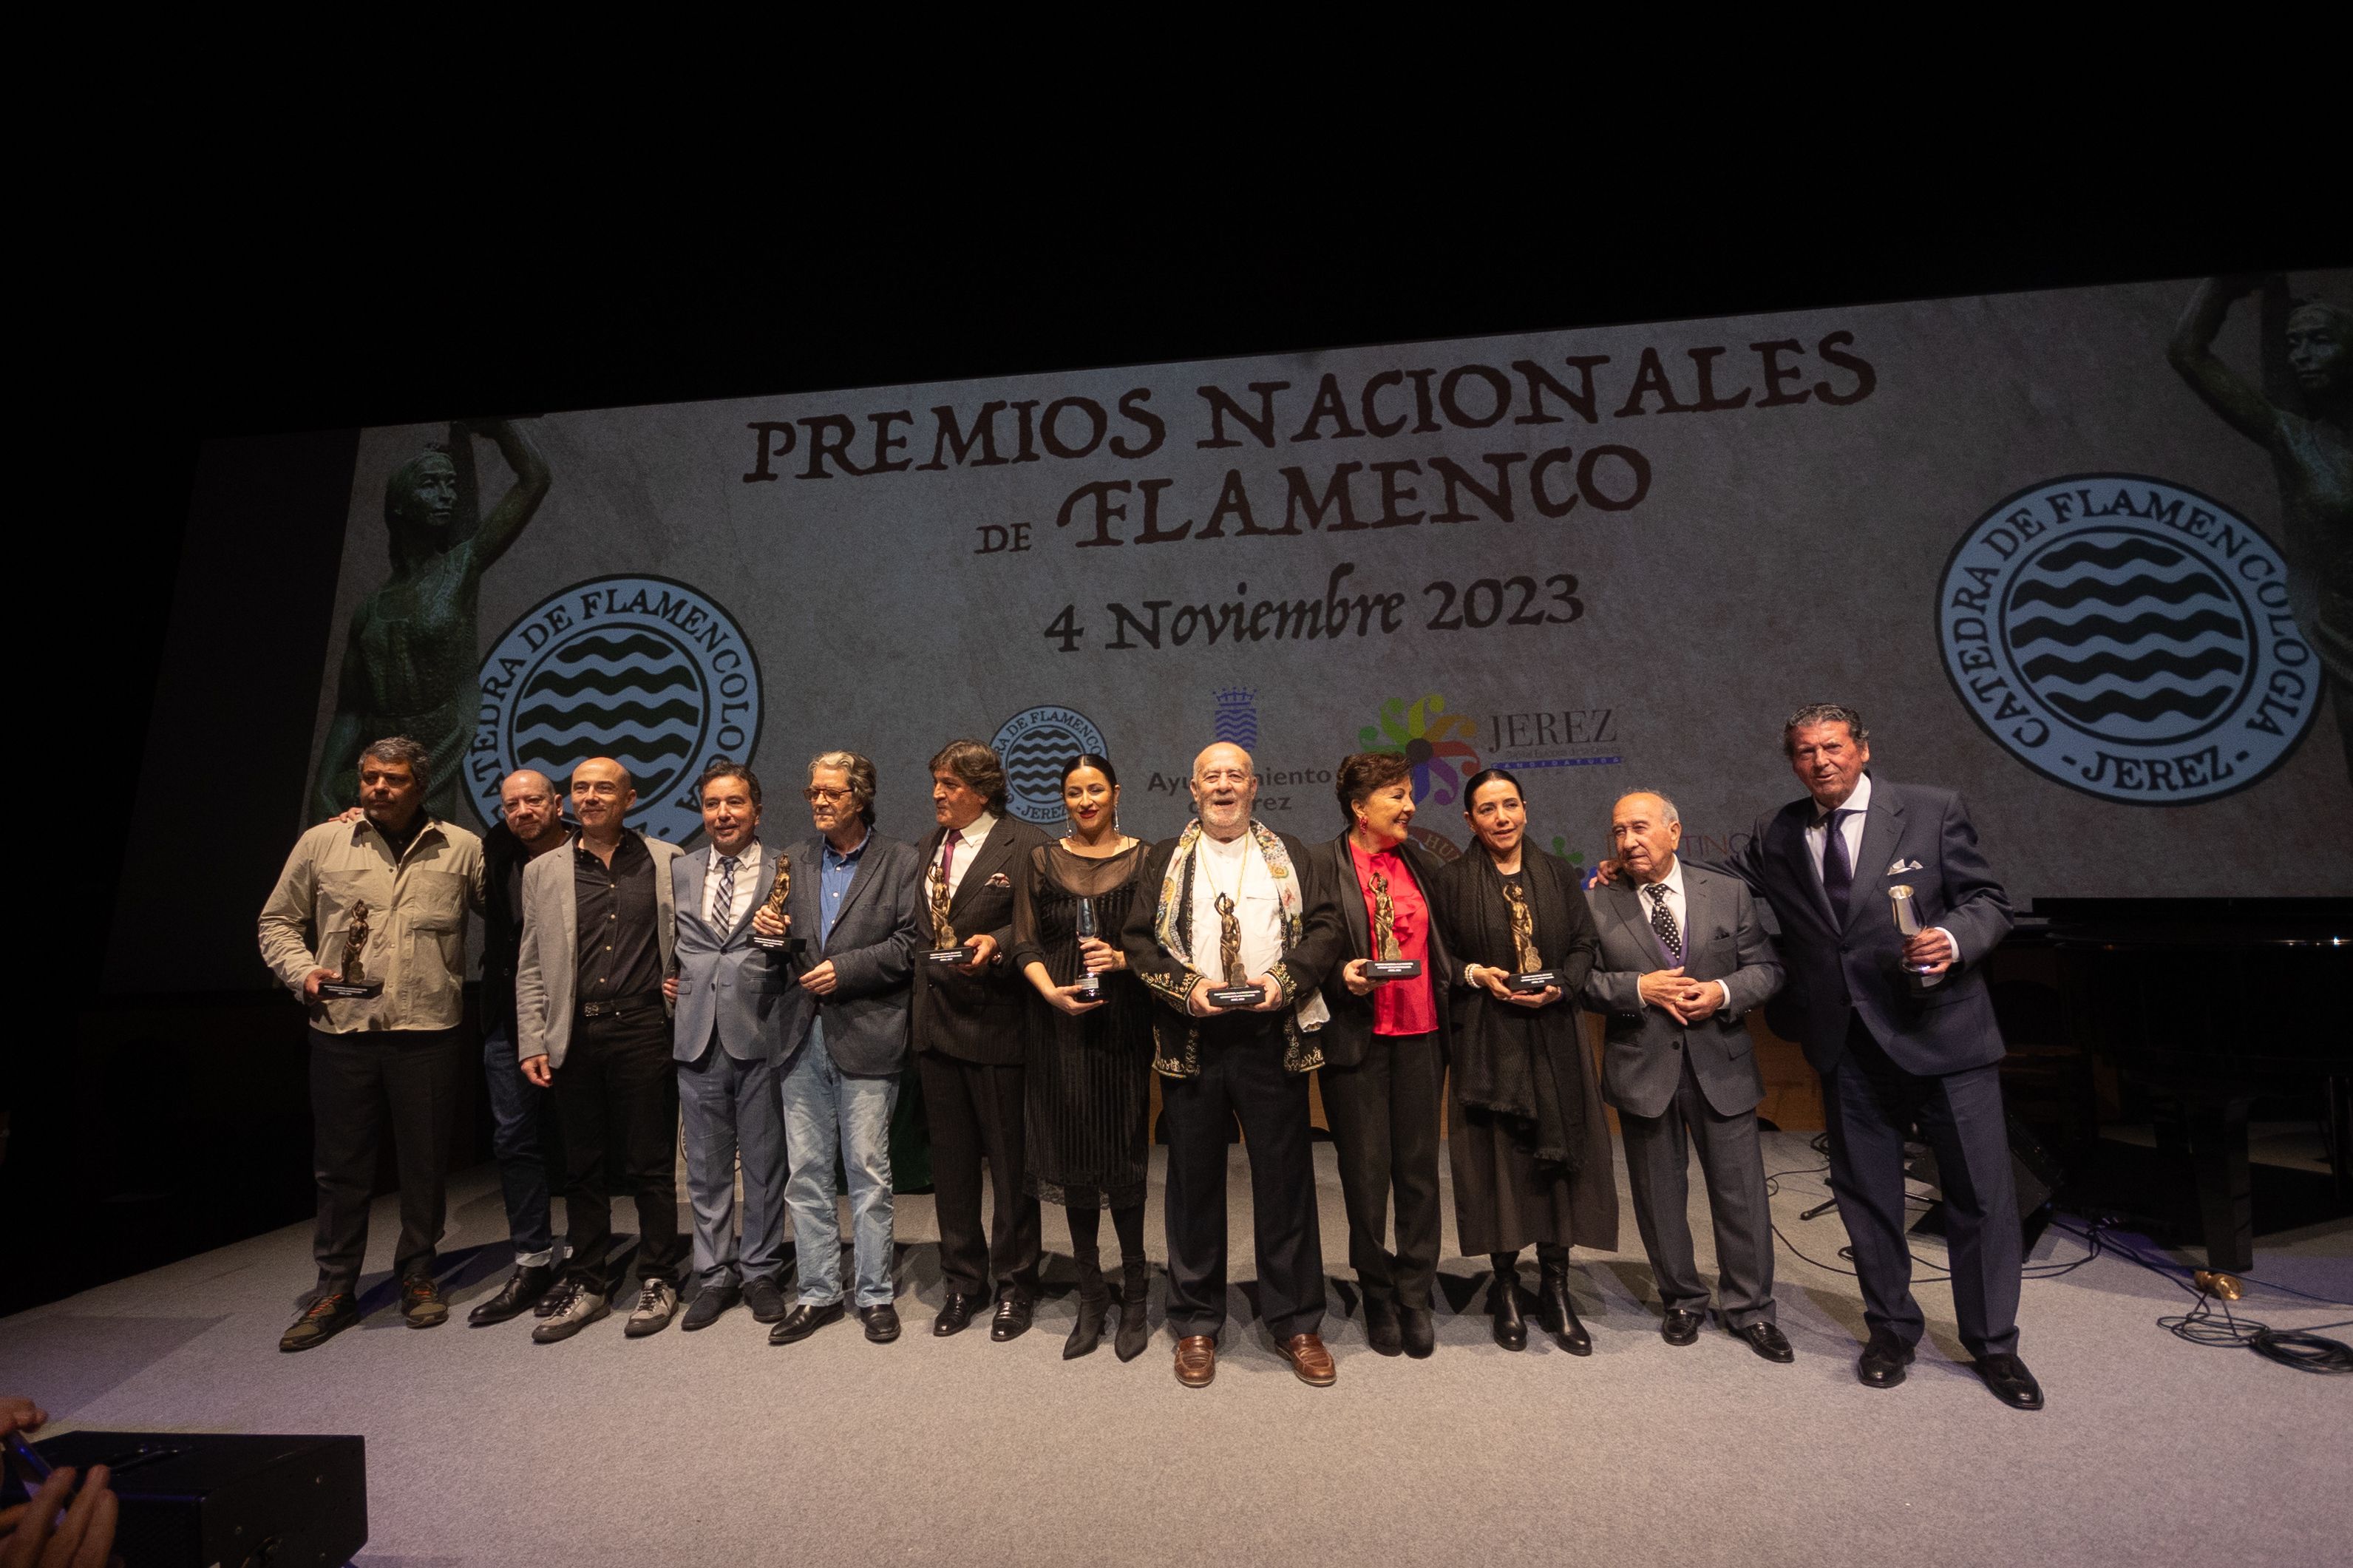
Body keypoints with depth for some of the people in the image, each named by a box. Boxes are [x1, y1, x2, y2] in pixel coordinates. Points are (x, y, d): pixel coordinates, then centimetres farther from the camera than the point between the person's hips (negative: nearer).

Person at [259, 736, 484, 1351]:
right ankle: (335, 1290, 27)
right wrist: (302, 971, -4)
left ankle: (418, 1276, 26)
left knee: (425, 1162, 9)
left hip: (429, 1032, -1)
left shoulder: (463, 849, 3)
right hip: (343, 1030, 1)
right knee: (341, 1166, 11)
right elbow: (277, 921, 13)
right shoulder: (321, 843, 6)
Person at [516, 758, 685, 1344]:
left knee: (651, 1163, 5)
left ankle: (658, 1281, 19)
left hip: (643, 1029, -2)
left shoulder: (666, 861, 4)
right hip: (576, 1034, 3)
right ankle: (587, 1284, 27)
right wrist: (532, 1043, 3)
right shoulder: (543, 872, 10)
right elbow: (531, 968, 10)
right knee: (583, 1166, 13)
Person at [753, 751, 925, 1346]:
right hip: (802, 1036, 5)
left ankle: (876, 1294, 20)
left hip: (865, 1036, -4)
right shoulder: (796, 860, 13)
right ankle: (818, 1293, 26)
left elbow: (910, 945, -8)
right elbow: (785, 945, 16)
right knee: (805, 1174, 11)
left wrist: (844, 969, -15)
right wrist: (770, 931, -6)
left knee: (869, 1173, 5)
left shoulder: (901, 861, -1)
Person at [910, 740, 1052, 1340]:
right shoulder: (931, 845, 12)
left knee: (1010, 1161, 8)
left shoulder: (1024, 845, -10)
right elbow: (921, 926, 16)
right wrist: (919, 996, 8)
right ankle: (963, 1280, 34)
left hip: (996, 1026, -6)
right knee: (951, 1160, 17)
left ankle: (1014, 1284, 26)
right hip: (937, 1022, 7)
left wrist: (997, 943, -28)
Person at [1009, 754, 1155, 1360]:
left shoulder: (1142, 859, 3)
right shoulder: (1042, 861, 8)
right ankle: (1091, 1297, 24)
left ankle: (1134, 1294, 19)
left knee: (1121, 1158, 0)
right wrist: (1052, 990, -11)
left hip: (1123, 1024, -2)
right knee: (1072, 1160, 8)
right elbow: (1025, 945, 5)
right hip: (1059, 1025, 2)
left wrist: (1123, 958, -18)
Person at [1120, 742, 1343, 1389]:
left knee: (1285, 1180, 7)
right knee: (1194, 1182, 9)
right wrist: (1187, 987, -12)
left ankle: (1296, 1323, 24)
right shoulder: (1164, 860, 9)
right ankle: (1196, 1324, 26)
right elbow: (1137, 940, 2)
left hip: (1273, 1038, 0)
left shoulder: (1290, 856, 11)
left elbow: (1323, 925, 3)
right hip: (1191, 1039, 0)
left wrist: (1285, 979, -12)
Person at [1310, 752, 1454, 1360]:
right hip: (1355, 1036, -4)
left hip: (1420, 1035, 4)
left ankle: (1415, 1297, 26)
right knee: (1366, 1172, 7)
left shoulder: (1419, 860, 10)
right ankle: (1378, 1295, 27)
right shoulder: (1323, 863, -6)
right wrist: (1342, 978, -20)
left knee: (1419, 1168, 10)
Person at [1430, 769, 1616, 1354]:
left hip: (1553, 1036, 2)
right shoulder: (1454, 882, 1)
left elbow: (1584, 947, 7)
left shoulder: (1557, 874, 8)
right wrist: (1476, 974, -14)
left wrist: (1559, 986, -10)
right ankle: (1506, 1289, 19)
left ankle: (1555, 1290, 19)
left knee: (1557, 1158, 4)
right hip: (1487, 1040, -2)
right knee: (1497, 1158, 3)